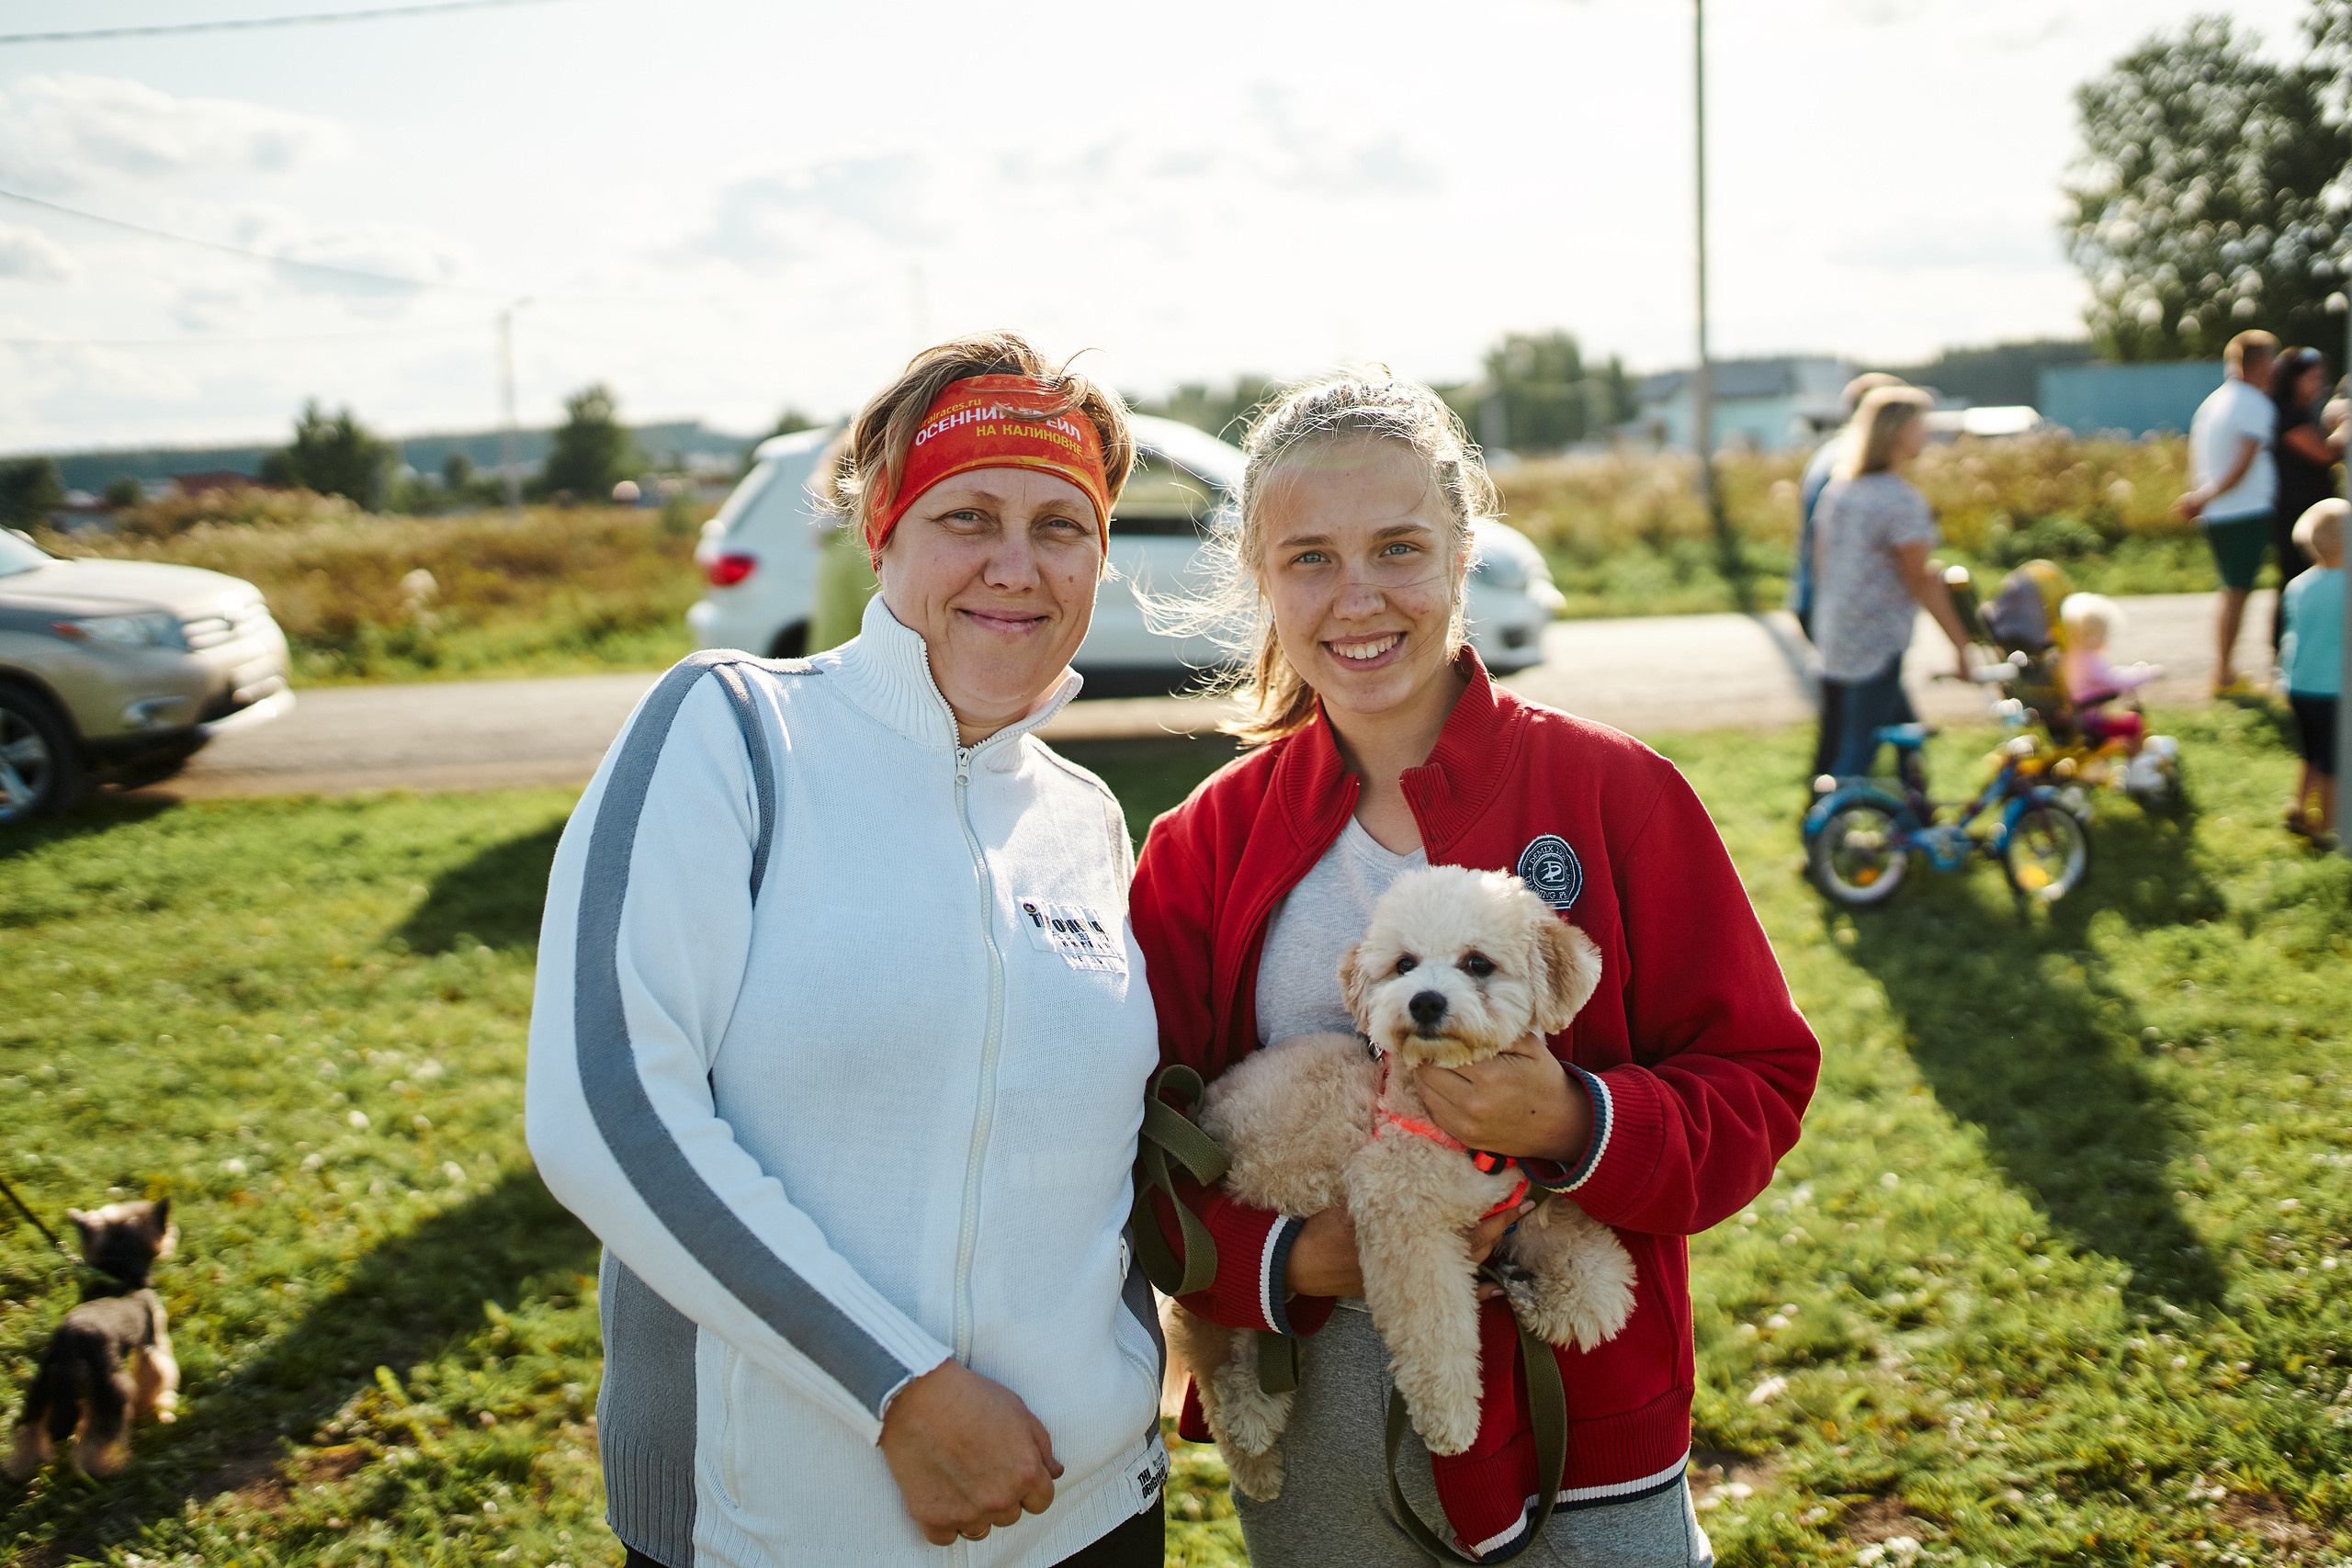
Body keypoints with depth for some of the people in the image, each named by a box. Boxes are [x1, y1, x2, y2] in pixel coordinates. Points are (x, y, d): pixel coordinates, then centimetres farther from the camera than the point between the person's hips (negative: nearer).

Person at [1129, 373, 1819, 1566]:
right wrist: (1286, 1261, -18)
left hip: (1574, 1416, -1)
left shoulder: (1613, 791, -6)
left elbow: (1756, 1087, -6)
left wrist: (1577, 1123, -23)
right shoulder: (1207, 842, -1)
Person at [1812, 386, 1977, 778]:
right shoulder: (1902, 499, -17)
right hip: (1877, 643, -9)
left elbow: (1820, 558, 14)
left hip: (1836, 633, 9)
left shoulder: (1838, 487, 8)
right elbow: (1921, 580, -17)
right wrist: (1963, 646, -11)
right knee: (1859, 751, -3)